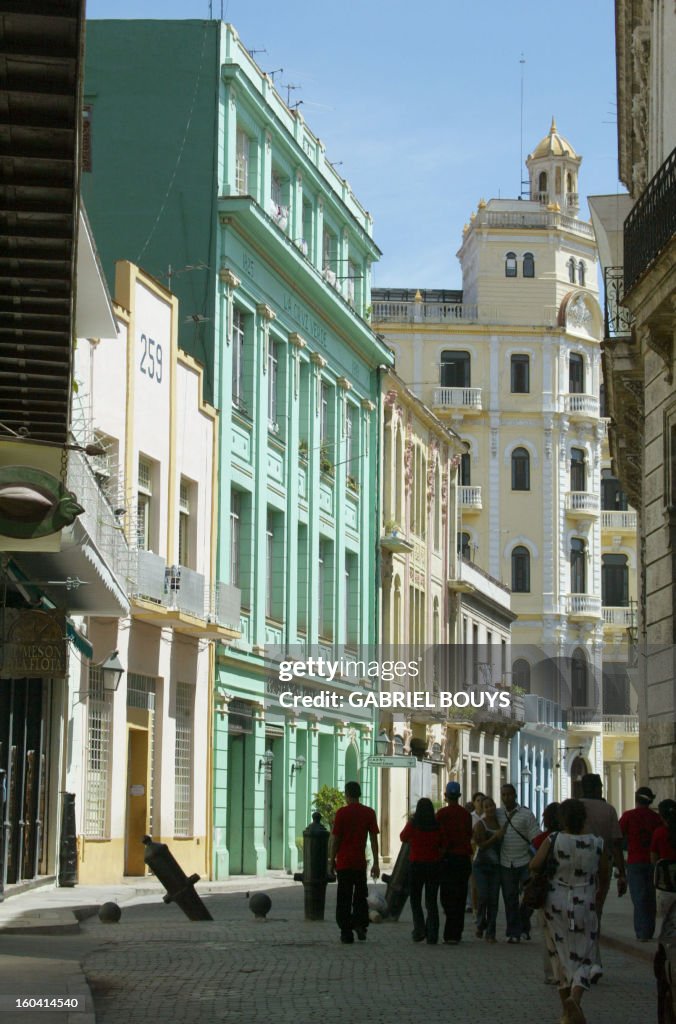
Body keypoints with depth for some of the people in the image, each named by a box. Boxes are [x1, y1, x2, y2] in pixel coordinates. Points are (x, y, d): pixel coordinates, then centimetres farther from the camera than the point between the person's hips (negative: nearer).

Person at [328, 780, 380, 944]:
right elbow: (374, 839, 0)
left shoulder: (341, 813, -6)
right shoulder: (369, 813, 1)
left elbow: (335, 839, -5)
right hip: (360, 862, 2)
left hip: (343, 863, -2)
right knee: (361, 895, 16)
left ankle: (346, 933, 2)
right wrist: (376, 863, 3)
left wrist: (331, 861, 4)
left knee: (344, 899, 4)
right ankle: (361, 924, 0)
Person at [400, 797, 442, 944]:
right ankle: (432, 936, 4)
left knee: (415, 900, 14)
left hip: (416, 864, -2)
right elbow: (442, 844, 4)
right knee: (431, 901, 9)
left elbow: (403, 838, 7)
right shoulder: (437, 826, -7)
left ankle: (419, 930, 0)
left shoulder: (412, 825, -11)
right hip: (434, 865, 2)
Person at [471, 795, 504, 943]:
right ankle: (480, 924, 10)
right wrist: (495, 836, -18)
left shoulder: (499, 821, 9)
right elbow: (481, 845, -11)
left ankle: (490, 933, 4)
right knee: (483, 895, -15)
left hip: (495, 865, 4)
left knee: (494, 898, -2)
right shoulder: (480, 824, -6)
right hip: (481, 864, -4)